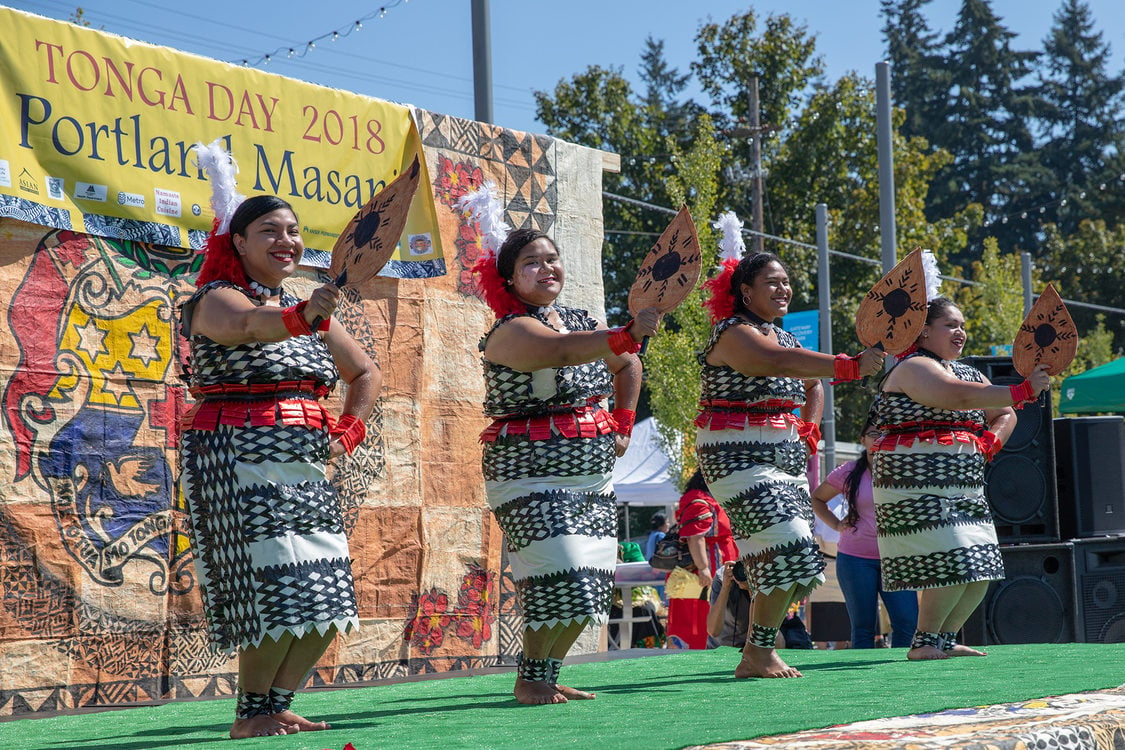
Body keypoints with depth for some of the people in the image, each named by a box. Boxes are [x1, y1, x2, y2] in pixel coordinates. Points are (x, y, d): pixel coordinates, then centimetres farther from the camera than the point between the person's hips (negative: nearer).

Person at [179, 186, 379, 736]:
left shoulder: (307, 309, 17)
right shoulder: (218, 299, -5)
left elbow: (365, 373, 25)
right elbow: (249, 325, -31)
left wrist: (349, 431, 8)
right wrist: (299, 318, -51)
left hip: (302, 463, 7)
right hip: (239, 460, -7)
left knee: (326, 596, 1)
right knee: (277, 591, -13)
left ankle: (276, 705, 13)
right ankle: (249, 716, 0)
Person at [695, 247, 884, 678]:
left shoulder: (784, 337, 17)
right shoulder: (733, 334, -11)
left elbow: (812, 384, 33)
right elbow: (779, 362, -30)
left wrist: (810, 425, 13)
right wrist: (848, 366, -41)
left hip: (786, 453, 9)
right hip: (738, 453, -9)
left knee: (778, 560, 5)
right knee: (788, 545, -18)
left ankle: (758, 653, 13)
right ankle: (758, 654, -9)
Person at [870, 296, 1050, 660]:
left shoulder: (968, 372, 21)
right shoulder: (914, 368, -9)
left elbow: (1004, 415, 23)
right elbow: (958, 397, -25)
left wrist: (991, 441, 1)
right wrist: (1023, 392, -28)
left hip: (965, 488, 9)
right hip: (919, 487, -9)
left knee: (981, 569, 6)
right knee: (953, 565, -16)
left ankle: (945, 640, 18)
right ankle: (924, 643, -4)